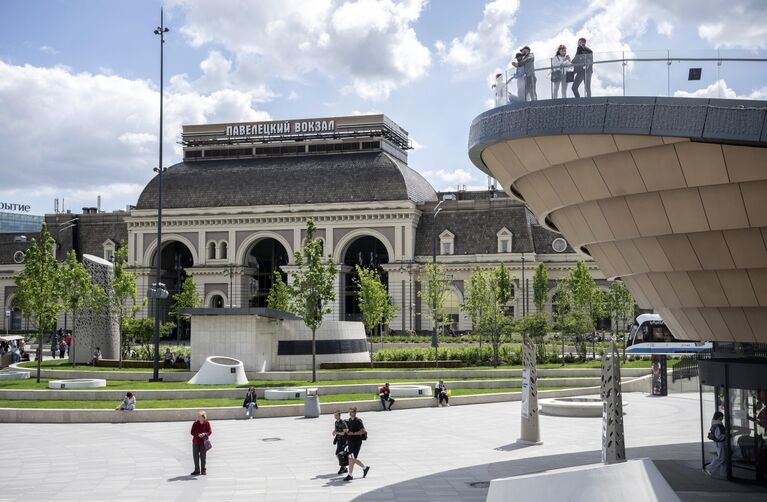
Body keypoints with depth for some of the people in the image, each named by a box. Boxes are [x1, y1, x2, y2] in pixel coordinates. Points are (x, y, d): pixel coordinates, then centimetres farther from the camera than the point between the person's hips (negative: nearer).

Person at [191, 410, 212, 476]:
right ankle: (197, 470, 18)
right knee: (195, 456, 5)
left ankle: (203, 470, 15)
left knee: (203, 456, 3)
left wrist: (205, 434, -21)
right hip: (195, 441, 1)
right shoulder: (195, 423, -3)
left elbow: (210, 431, -2)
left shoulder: (207, 423, -4)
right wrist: (198, 435, -21)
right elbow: (192, 432, -4)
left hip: (203, 442, -1)